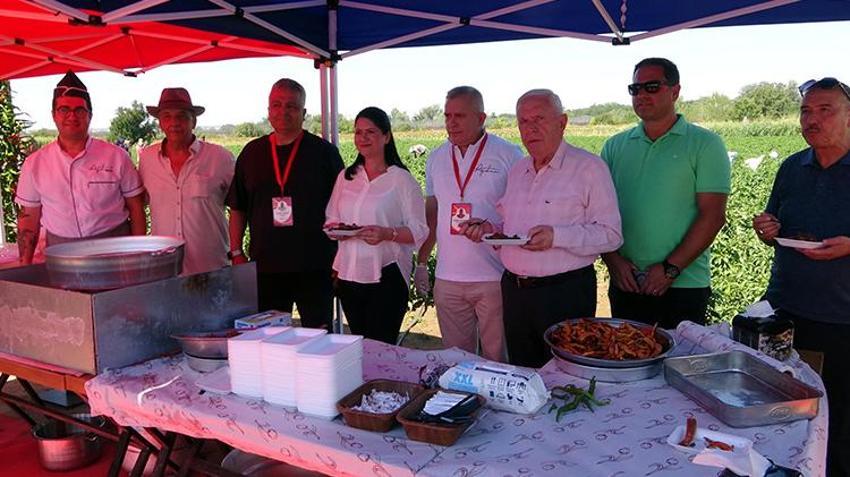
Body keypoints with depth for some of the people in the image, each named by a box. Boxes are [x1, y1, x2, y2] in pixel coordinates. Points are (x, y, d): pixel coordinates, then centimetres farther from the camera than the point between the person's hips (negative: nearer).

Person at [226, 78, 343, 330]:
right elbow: (237, 208, 15)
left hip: (314, 265, -2)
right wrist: (236, 252, 8)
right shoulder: (252, 153, 10)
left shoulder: (323, 152, 2)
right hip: (265, 266, 3)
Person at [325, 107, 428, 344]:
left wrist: (387, 234, -22)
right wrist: (334, 228, -4)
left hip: (386, 276, -5)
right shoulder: (346, 177, 13)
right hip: (349, 274, 5)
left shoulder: (401, 179, -3)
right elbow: (331, 218, 19)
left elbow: (419, 231, -6)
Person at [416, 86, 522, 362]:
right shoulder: (436, 159, 10)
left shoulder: (508, 155, -5)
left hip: (495, 279, -4)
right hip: (447, 279, 4)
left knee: (497, 360, 6)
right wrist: (421, 262, 13)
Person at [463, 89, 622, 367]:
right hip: (514, 290, 6)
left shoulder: (588, 167, -9)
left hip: (565, 292, -6)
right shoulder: (517, 171, 13)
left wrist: (557, 236, -25)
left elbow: (611, 235, -14)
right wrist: (490, 228, 2)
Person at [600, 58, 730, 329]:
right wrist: (613, 260, -7)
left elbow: (713, 215, -8)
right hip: (624, 284, 3)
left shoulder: (704, 144, -1)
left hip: (684, 286, -3)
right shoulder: (615, 147, 10)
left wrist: (670, 269, -14)